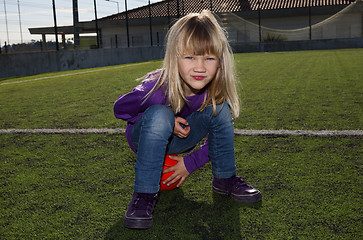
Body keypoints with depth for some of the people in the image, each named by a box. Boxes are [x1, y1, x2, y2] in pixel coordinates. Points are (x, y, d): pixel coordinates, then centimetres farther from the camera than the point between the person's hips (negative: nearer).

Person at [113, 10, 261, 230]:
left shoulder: (215, 92, -21)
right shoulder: (159, 88, -33)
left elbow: (217, 134, -4)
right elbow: (120, 108, -17)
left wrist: (191, 163, -10)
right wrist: (168, 123, -25)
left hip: (179, 141, 4)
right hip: (145, 138, -3)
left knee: (221, 108, -18)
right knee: (159, 114, -38)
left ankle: (225, 179, -2)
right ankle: (145, 193, -26)